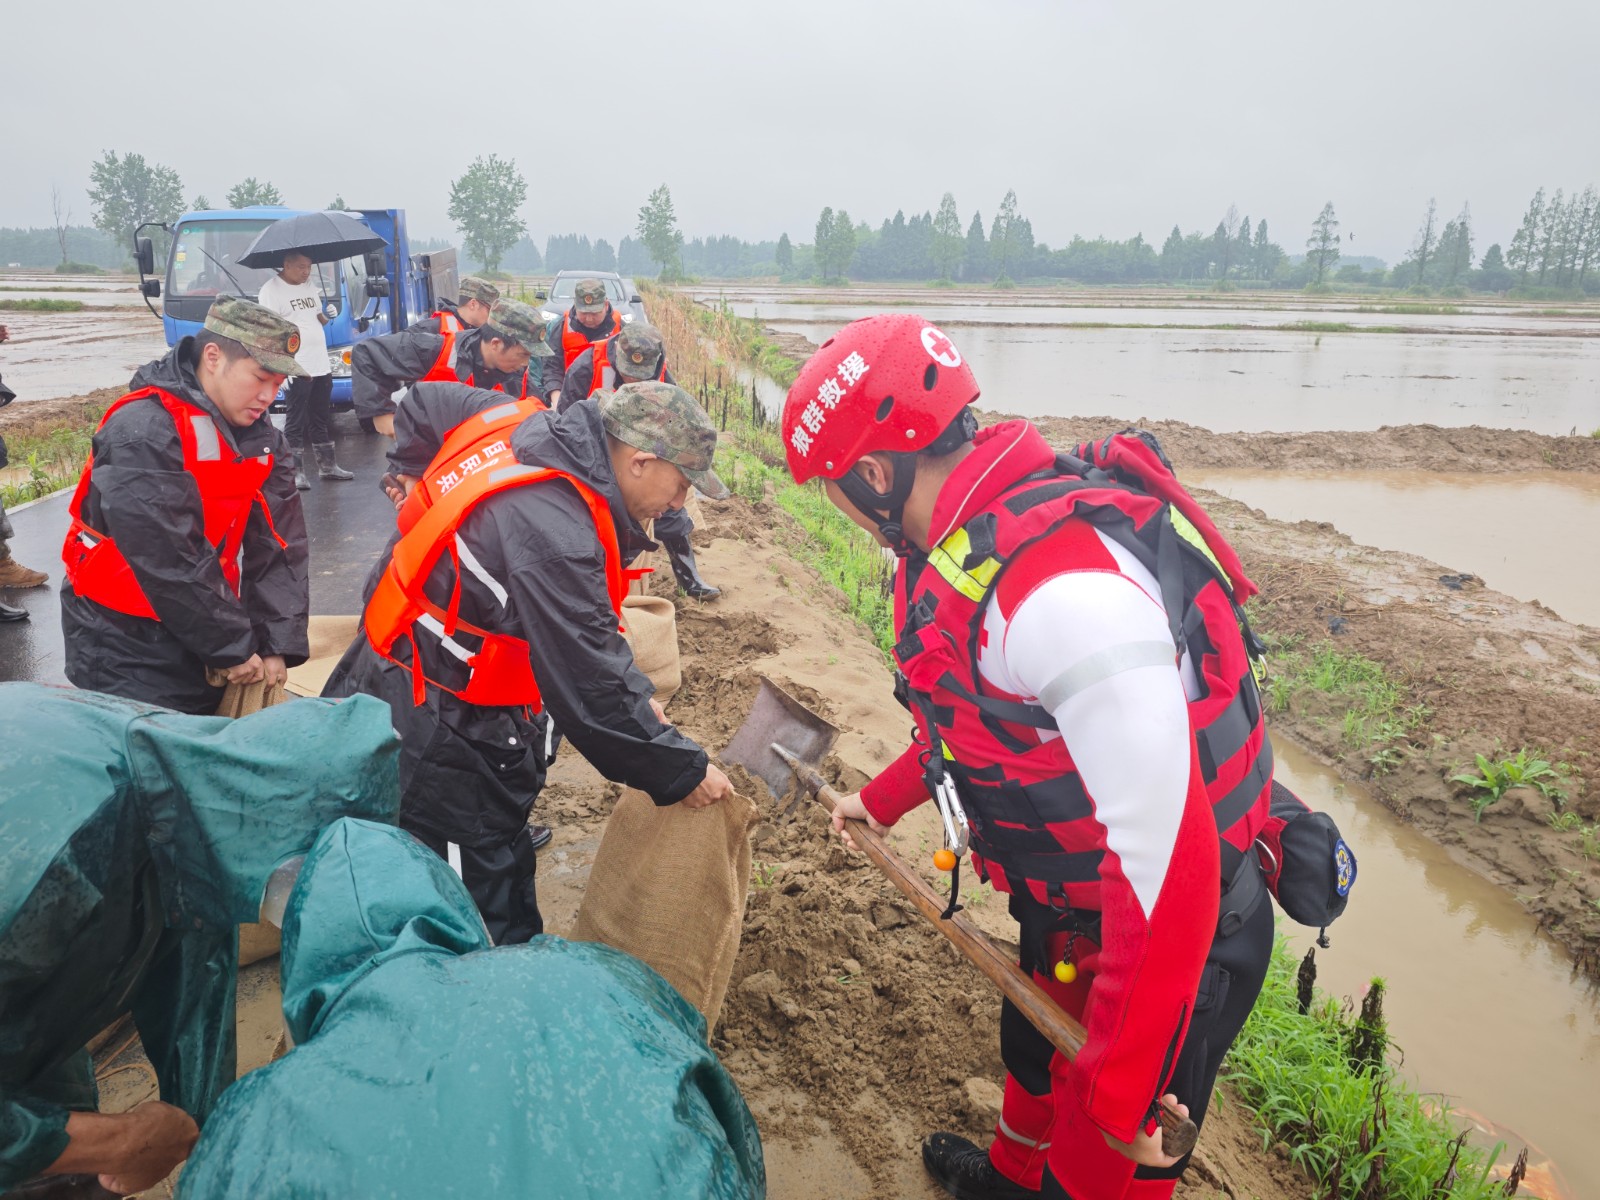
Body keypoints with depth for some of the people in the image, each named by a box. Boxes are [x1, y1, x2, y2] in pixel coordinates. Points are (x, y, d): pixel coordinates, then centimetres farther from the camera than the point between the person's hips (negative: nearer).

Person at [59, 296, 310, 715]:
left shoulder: (262, 439, 2)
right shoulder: (143, 434, -22)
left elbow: (278, 547, -3)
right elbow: (169, 563, -25)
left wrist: (276, 644, -11)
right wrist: (235, 647, -19)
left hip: (203, 644, 7)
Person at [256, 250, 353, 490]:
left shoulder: (310, 286, 15)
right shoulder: (271, 290, -8)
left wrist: (328, 315, 2)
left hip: (321, 366, 7)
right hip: (296, 369, -7)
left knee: (322, 420, 15)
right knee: (296, 422, -4)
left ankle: (327, 466, 24)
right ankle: (296, 472, 0)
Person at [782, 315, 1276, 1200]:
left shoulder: (1065, 587, -37)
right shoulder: (972, 540, -4)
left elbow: (1164, 851, -36)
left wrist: (1119, 1086, -27)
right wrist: (884, 798, 25)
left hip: (1173, 949, -9)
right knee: (1034, 1056, 33)